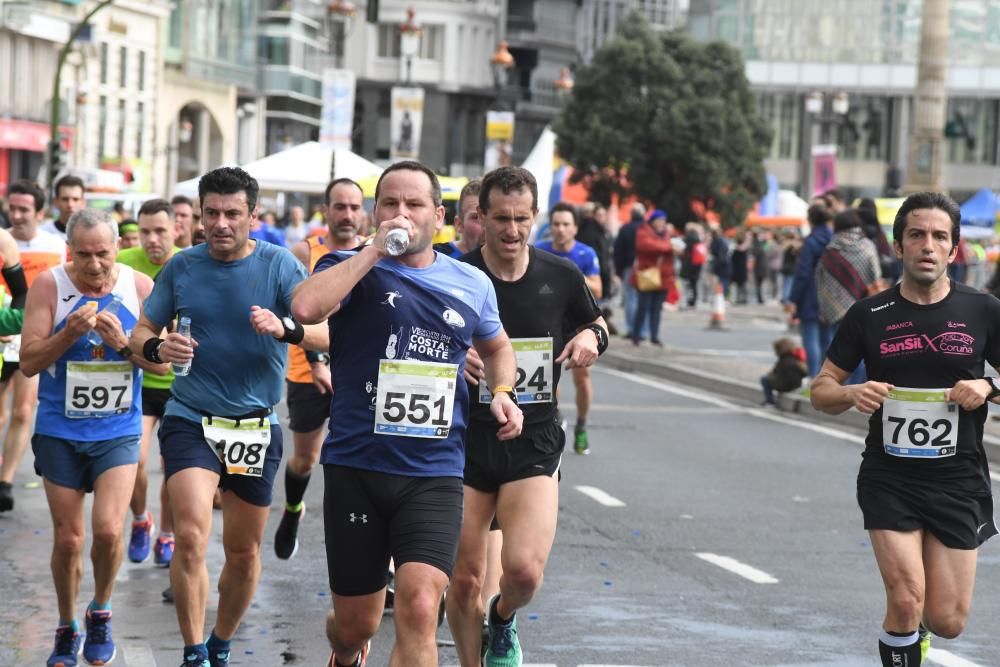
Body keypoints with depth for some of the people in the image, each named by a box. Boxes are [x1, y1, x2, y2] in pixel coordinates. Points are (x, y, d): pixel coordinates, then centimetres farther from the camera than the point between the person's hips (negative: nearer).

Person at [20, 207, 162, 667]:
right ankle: (67, 628, 26)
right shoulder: (49, 286, -8)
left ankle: (100, 612, 13)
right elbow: (29, 362, -10)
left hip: (118, 431, 0)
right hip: (60, 432, 0)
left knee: (107, 529, -14)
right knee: (67, 539, 5)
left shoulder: (140, 287, -4)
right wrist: (70, 333, -25)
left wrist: (124, 343, -19)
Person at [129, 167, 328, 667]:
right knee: (190, 536, -19)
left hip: (255, 425, 0)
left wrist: (284, 328, -34)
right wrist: (157, 348, -16)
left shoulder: (279, 265, -6)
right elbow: (140, 335, 8)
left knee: (244, 552, 10)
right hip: (189, 419, 0)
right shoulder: (181, 268, 0)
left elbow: (327, 335, -14)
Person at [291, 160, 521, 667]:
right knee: (357, 623, 12)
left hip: (435, 475, 1)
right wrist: (375, 250, -19)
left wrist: (501, 390, 9)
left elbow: (496, 346, 30)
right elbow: (305, 306, -25)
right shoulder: (353, 269, -1)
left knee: (419, 610, -19)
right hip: (356, 468, -1)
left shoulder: (472, 285, 9)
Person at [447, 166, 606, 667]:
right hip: (466, 438, 0)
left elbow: (595, 324, 19)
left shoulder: (562, 277, 1)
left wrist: (591, 337, -4)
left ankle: (504, 620, 18)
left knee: (524, 569, -17)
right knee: (463, 580, 3)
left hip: (534, 442, 0)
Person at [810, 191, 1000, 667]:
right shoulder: (869, 315, 0)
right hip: (889, 479, -1)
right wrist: (853, 395, -16)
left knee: (947, 623, 2)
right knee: (906, 602, -15)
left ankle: (912, 626, 38)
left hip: (959, 481, 1)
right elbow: (821, 391, 6)